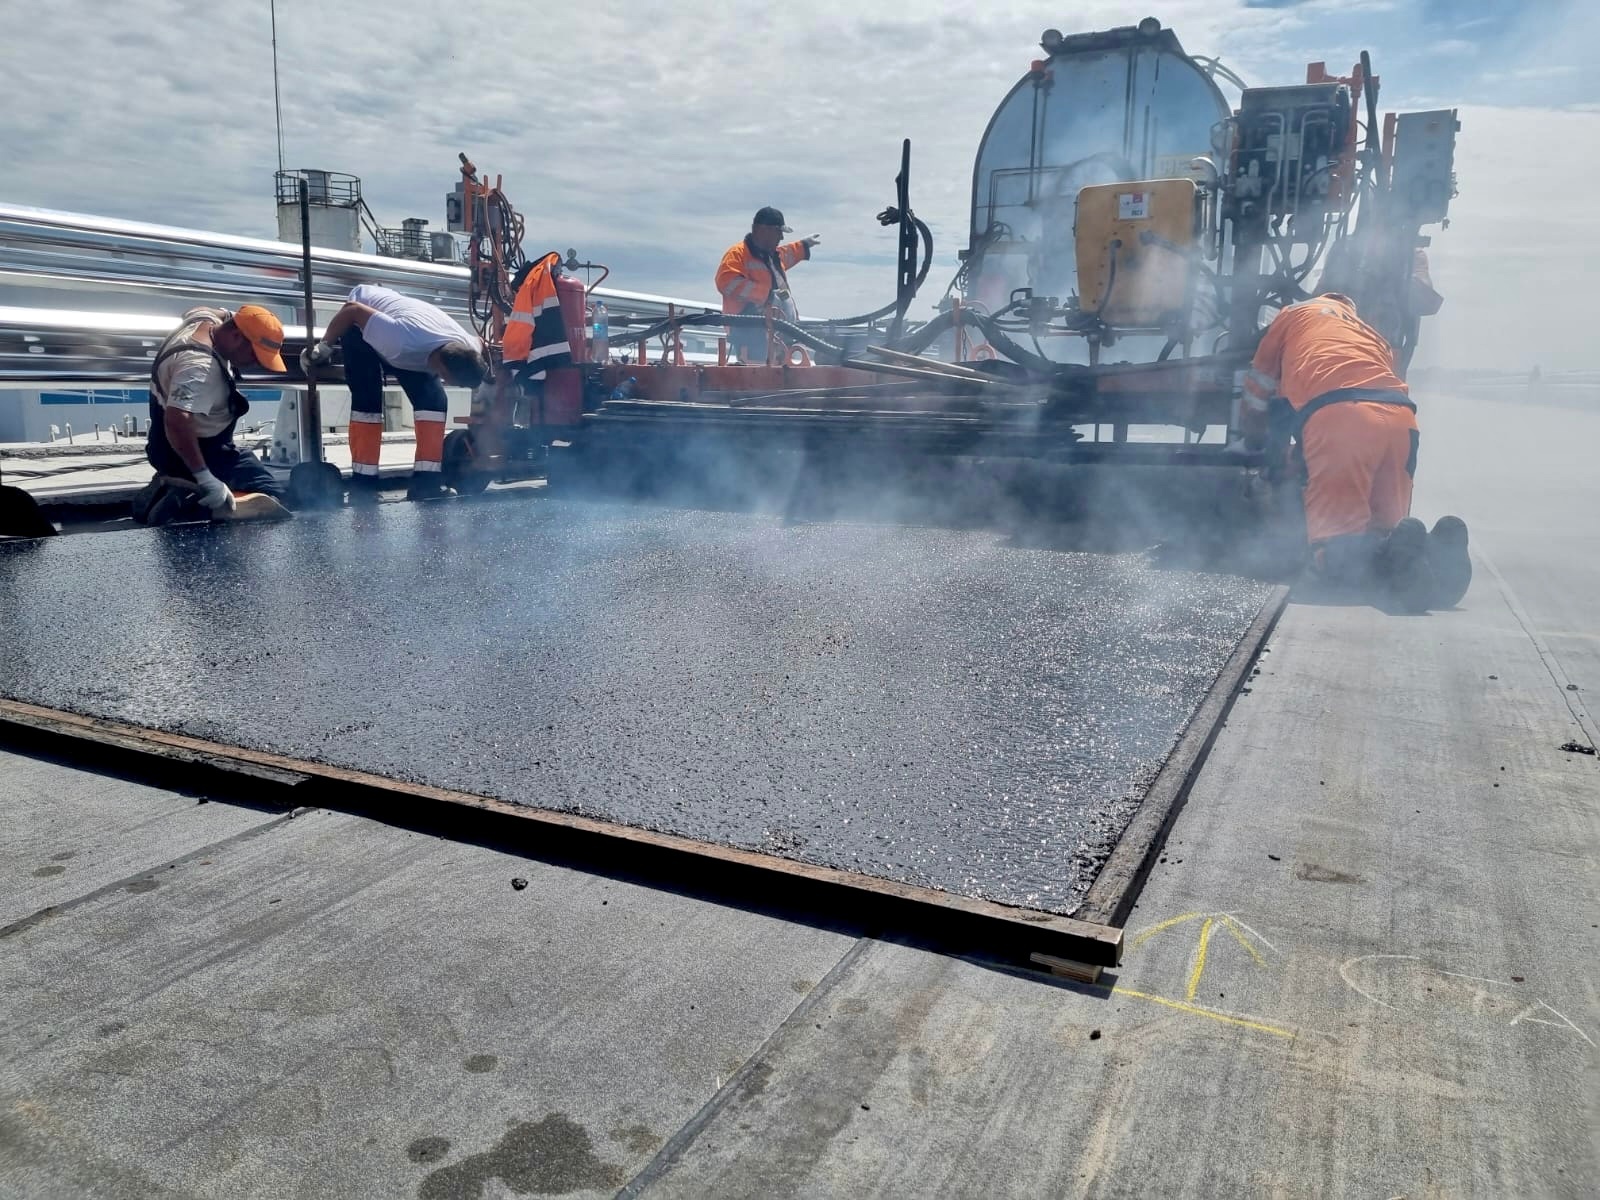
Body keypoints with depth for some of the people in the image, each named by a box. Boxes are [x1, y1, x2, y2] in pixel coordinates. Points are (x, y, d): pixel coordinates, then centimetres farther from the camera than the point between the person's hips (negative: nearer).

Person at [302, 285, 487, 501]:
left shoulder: (466, 349, -28)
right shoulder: (402, 340, -46)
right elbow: (353, 309, -32)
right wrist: (323, 346, -19)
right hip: (362, 323, -5)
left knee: (434, 399, -12)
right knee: (367, 400, -20)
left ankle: (426, 481, -8)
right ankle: (362, 484, -11)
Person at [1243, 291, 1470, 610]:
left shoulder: (1296, 313, 31)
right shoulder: (1370, 332, 40)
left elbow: (1258, 384, 38)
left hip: (1337, 416, -4)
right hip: (1399, 416, 4)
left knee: (1335, 552, -1)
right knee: (1384, 535, 15)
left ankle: (1397, 555, -32)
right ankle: (1434, 549, -17)